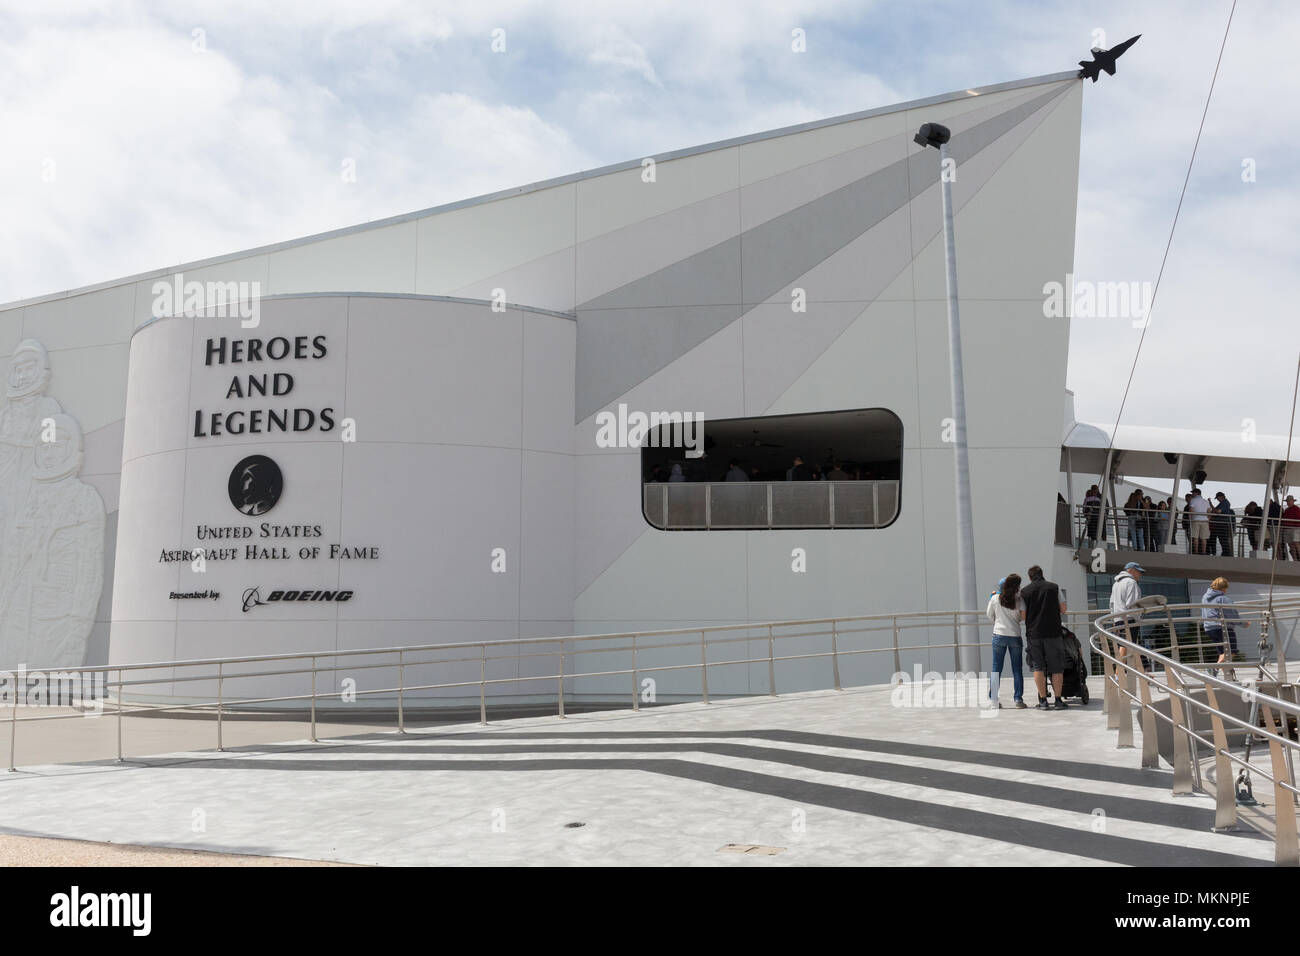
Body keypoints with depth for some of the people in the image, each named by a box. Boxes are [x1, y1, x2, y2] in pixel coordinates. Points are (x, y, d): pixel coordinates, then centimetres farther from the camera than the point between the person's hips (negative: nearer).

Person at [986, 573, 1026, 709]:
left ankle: (993, 699, 4)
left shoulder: (995, 598, -2)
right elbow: (1024, 616, -5)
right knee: (1017, 669, 7)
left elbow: (989, 615, 7)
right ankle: (1018, 699, 6)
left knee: (996, 668, 6)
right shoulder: (1019, 600, -5)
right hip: (1015, 636, -1)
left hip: (999, 635, 1)